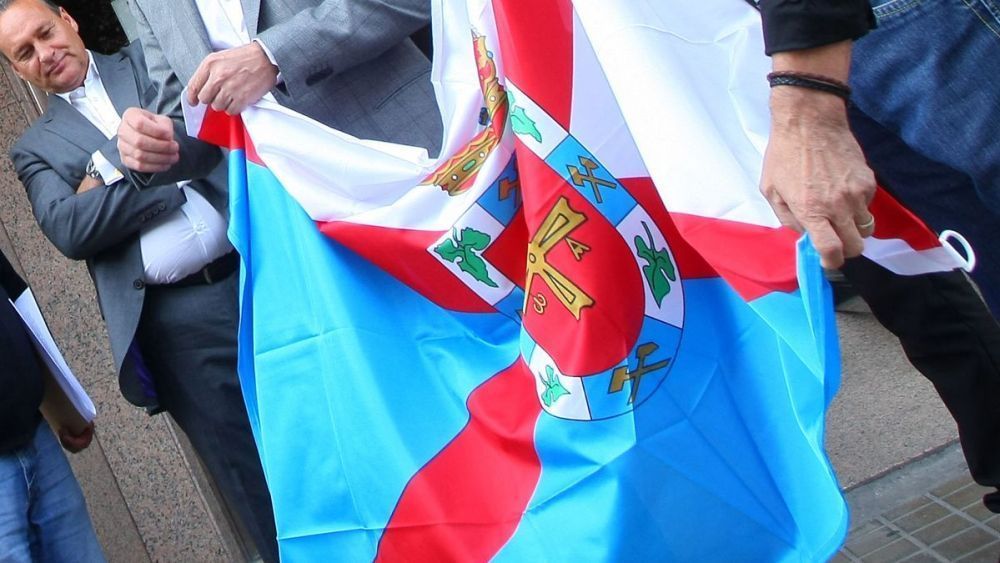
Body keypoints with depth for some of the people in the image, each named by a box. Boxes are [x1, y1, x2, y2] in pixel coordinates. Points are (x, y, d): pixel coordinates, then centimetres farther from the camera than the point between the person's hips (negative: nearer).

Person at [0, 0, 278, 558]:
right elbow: (68, 229, -2)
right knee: (260, 486, 1)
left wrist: (114, 174, -6)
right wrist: (169, 164, -7)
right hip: (179, 322, 0)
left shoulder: (152, 59, 17)